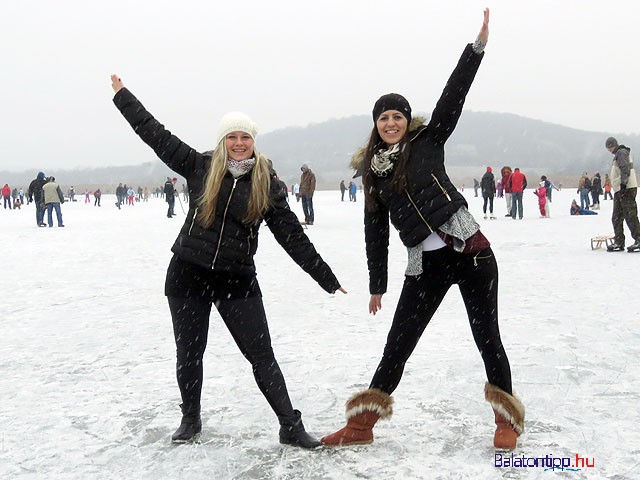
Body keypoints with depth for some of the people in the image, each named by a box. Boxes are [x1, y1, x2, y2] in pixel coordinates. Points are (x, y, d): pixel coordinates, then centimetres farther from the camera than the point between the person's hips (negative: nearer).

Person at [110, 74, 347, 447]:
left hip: (238, 281, -1)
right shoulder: (201, 167, 0)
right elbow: (158, 136, 5)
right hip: (188, 275, 1)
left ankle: (291, 426, 10)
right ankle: (191, 419, 34)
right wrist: (123, 95, 9)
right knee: (189, 352, 13)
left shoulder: (266, 184, 0)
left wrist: (326, 278, 0)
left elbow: (292, 234, 1)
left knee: (262, 355, 0)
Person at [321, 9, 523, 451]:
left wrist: (478, 46, -14)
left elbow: (453, 96, -5)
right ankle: (361, 425, 15)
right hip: (426, 264, 3)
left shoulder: (427, 142, 4)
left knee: (487, 338, 4)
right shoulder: (371, 171, 10)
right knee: (397, 346, 5)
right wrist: (377, 285, 14)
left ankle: (508, 419, 23)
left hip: (469, 250, -2)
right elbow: (376, 231, 13)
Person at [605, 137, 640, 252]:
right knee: (616, 217, 10)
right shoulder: (618, 155, 25)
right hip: (620, 190, 11)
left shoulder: (622, 152, -6)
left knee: (630, 216, -11)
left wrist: (623, 184, -26)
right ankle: (619, 242, 12)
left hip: (627, 189, -11)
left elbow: (625, 169, -18)